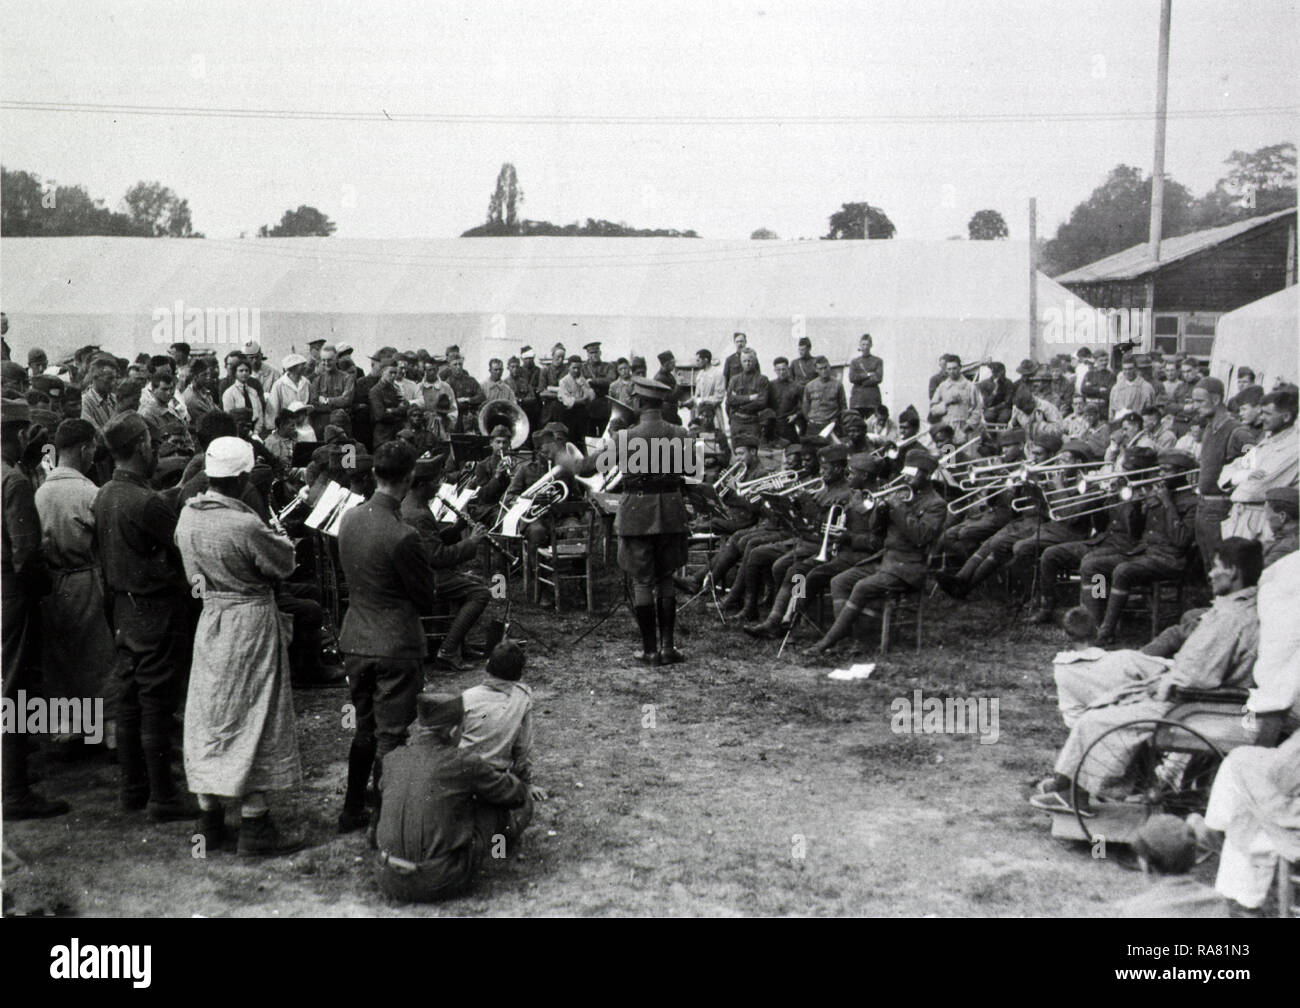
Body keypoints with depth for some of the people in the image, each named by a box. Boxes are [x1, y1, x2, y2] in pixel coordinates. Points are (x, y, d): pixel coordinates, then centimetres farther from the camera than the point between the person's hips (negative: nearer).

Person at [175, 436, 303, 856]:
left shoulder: (188, 515, -1)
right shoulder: (245, 526, -24)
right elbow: (284, 565, -10)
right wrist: (282, 540, 10)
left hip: (210, 618, 7)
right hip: (250, 621, -7)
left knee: (207, 718, 13)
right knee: (251, 719, 2)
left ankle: (209, 821, 21)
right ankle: (254, 825, 7)